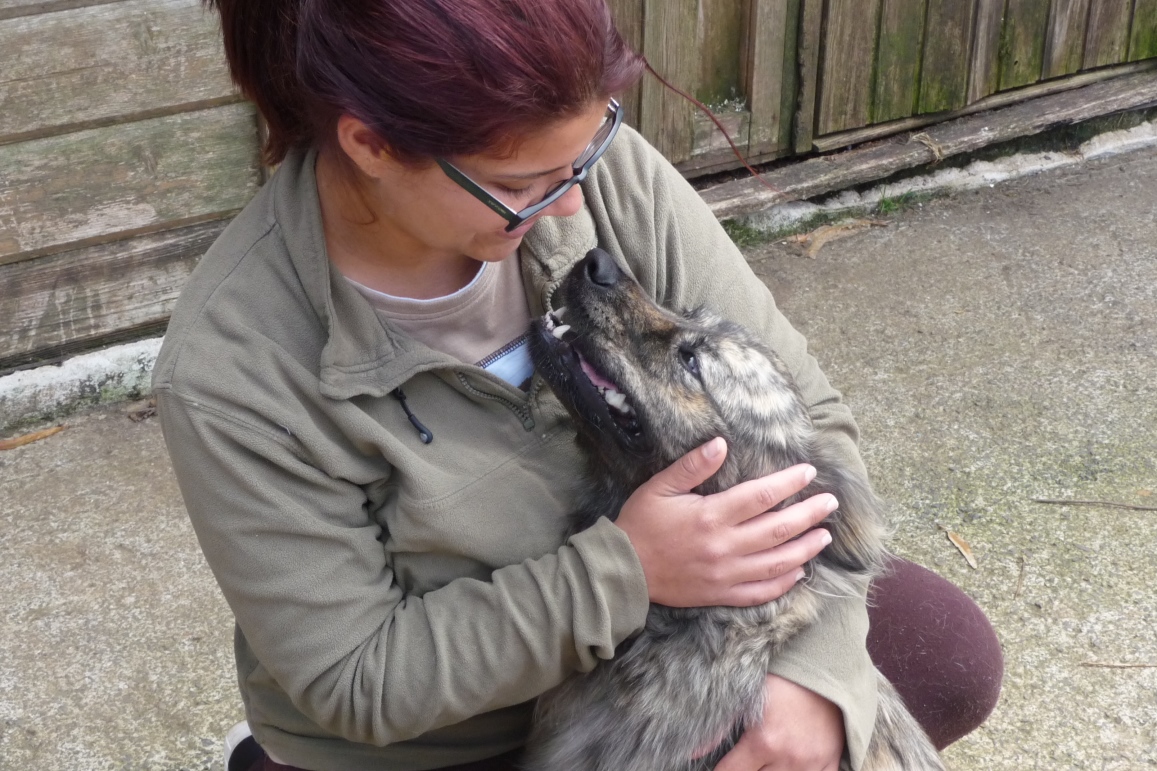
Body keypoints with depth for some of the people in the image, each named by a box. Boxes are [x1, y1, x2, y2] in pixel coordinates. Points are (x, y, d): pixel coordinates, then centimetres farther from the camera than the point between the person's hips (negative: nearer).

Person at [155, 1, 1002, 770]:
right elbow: (358, 682, -23)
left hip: (652, 613, 4)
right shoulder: (231, 371, -31)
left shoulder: (606, 172, -22)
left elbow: (803, 412, -16)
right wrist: (625, 572, -34)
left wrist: (818, 672, -30)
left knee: (955, 660, -1)